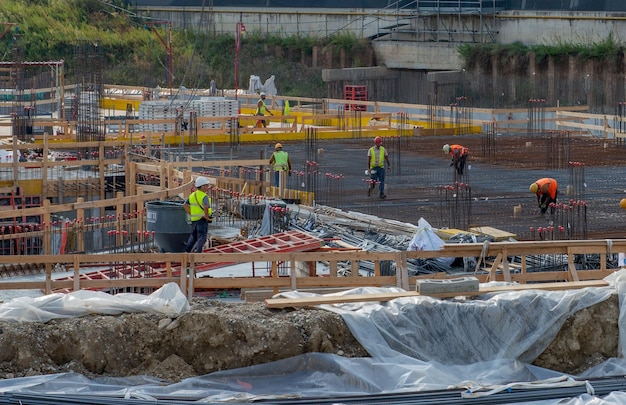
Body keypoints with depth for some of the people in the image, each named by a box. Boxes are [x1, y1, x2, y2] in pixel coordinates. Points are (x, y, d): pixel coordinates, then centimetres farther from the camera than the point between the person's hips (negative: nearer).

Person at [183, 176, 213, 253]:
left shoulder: (192, 195, 9)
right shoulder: (204, 196, -16)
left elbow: (185, 205, 16)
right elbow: (205, 207, -33)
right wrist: (207, 216, -20)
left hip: (194, 220, 7)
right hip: (202, 220, -7)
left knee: (193, 236, 22)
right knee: (201, 238, -2)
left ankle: (187, 250, 23)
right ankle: (198, 252, -8)